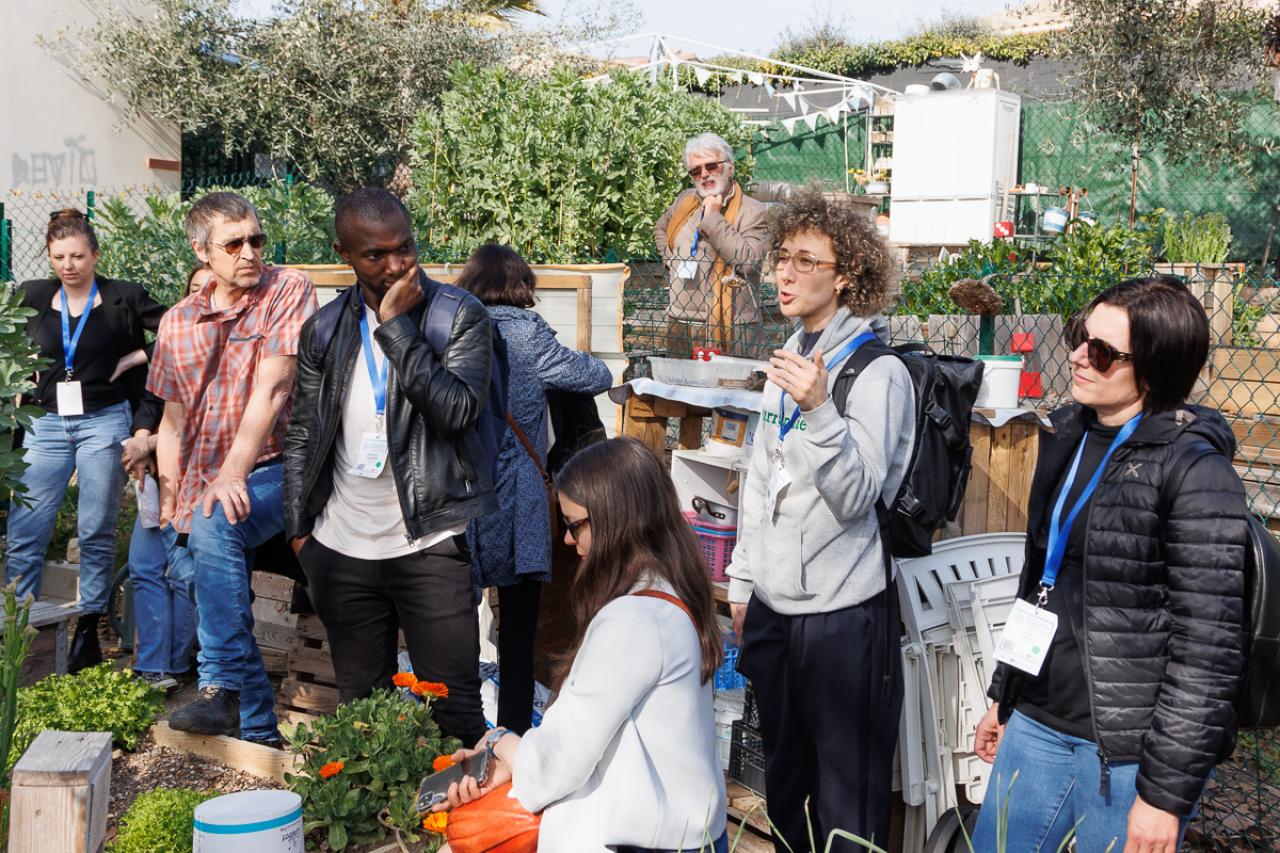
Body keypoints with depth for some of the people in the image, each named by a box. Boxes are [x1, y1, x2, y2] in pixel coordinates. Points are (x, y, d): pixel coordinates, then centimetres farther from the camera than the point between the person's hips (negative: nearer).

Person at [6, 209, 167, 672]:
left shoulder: (124, 298, -2)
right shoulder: (32, 297, 6)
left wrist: (138, 357, -8)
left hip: (104, 423, -2)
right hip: (46, 424, 3)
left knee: (96, 533, 2)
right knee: (22, 536, -3)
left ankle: (88, 630, 12)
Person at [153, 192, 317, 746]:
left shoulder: (287, 290, -5)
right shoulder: (177, 324, 10)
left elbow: (272, 388, -16)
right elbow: (172, 422, 14)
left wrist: (234, 472, -25)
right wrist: (169, 506, 3)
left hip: (271, 473, -6)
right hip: (205, 487, 6)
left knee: (214, 523, -34)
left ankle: (223, 688, -32)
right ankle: (258, 735, 19)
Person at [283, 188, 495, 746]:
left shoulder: (460, 316, -5)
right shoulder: (325, 329, 8)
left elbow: (458, 410, -20)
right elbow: (302, 435, 14)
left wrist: (397, 325, -19)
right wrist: (298, 528, 9)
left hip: (430, 544, -4)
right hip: (342, 550, 4)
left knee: (455, 709, -2)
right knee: (359, 706, 15)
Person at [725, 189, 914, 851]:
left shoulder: (878, 372, -11)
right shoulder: (789, 361, 12)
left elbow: (857, 498, -20)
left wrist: (820, 411, -33)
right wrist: (742, 584, 17)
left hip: (842, 610, -7)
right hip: (772, 605, 7)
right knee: (784, 784, 19)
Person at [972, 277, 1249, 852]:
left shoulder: (1193, 468, -15)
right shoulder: (1069, 437, 7)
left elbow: (1207, 647, -17)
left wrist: (1167, 791, -17)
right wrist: (1004, 695, 19)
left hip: (1128, 747, -7)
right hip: (1038, 723, 7)